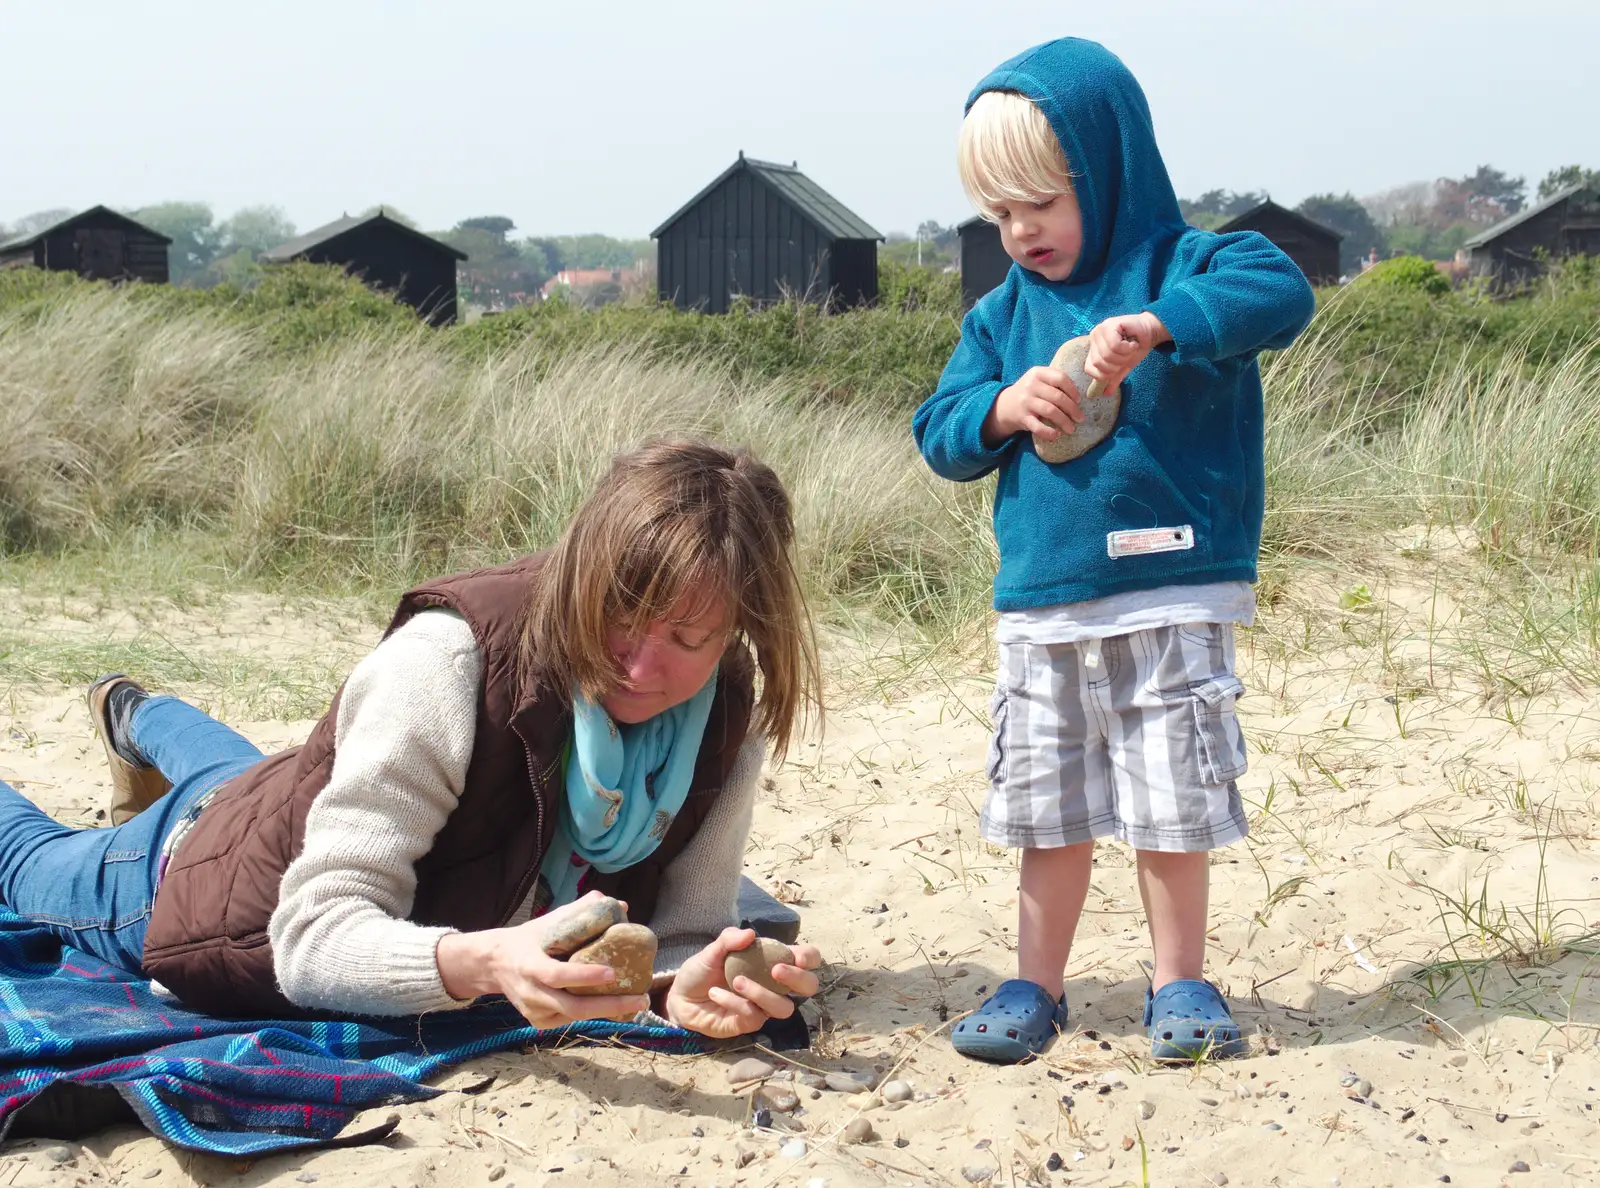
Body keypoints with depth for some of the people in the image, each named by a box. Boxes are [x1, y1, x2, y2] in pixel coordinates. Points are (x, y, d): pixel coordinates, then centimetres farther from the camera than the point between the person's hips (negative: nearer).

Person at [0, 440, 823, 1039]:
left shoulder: (723, 720, -29)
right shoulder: (451, 657, -43)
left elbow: (682, 935, -25)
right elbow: (315, 936, -45)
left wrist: (691, 986, -49)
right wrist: (487, 961, -64)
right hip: (210, 867, -5)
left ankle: (137, 718, 69)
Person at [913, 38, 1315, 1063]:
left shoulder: (1183, 269, -3)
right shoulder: (1002, 317, 11)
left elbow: (1284, 293, -22)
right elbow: (938, 433, 9)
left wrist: (1157, 324, -34)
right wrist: (1002, 408, -12)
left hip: (1172, 602, -4)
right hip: (1041, 610, 4)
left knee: (1175, 811, 3)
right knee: (1050, 814, 11)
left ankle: (1180, 983, 19)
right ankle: (1037, 987, 22)